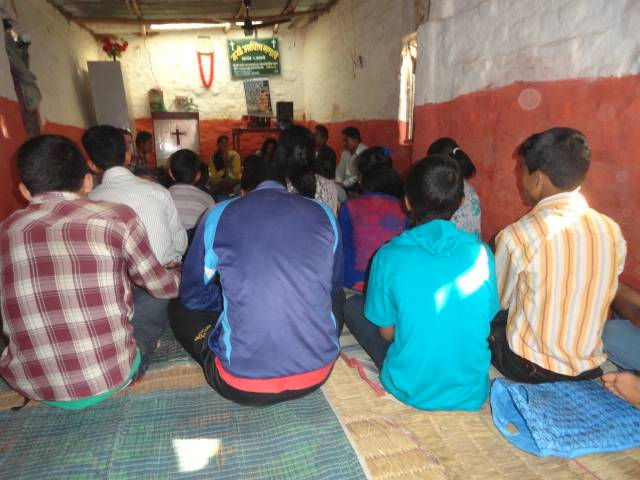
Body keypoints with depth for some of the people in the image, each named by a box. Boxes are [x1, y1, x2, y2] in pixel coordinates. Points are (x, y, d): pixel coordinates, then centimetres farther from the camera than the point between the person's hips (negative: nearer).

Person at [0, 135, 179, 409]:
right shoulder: (115, 217, -11)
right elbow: (162, 286, 3)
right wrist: (183, 278, 27)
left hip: (29, 385, 4)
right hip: (109, 377, -4)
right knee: (159, 300, 18)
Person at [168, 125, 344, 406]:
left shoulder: (219, 215, -1)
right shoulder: (324, 215, 2)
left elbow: (192, 296, 12)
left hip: (241, 386, -1)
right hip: (317, 375, 2)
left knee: (179, 308, 22)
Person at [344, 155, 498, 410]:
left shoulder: (389, 256, -16)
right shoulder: (481, 253, -9)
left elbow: (387, 333, -5)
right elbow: (486, 322, 4)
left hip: (410, 390, -3)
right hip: (472, 394, 4)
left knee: (352, 305, 11)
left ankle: (405, 371, 7)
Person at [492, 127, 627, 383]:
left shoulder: (517, 236, -21)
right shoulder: (612, 231, -7)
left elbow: (496, 301, -6)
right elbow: (600, 298, 8)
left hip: (528, 366, -5)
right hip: (588, 367, 5)